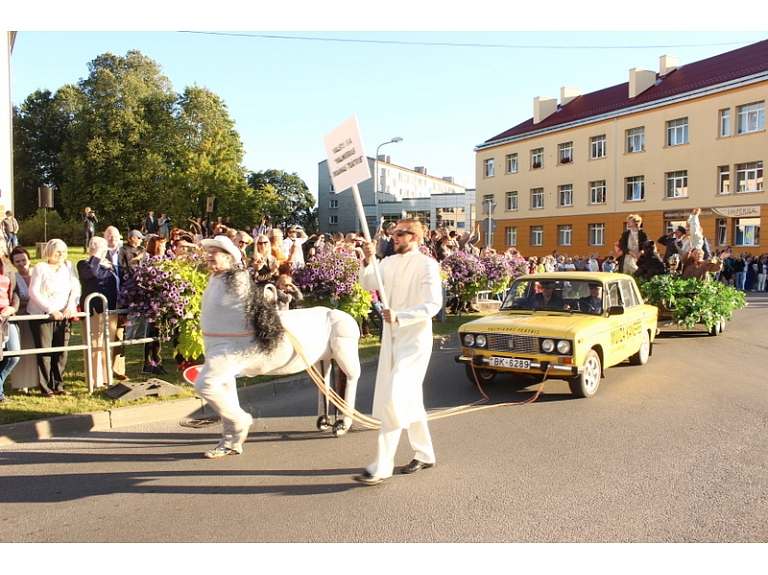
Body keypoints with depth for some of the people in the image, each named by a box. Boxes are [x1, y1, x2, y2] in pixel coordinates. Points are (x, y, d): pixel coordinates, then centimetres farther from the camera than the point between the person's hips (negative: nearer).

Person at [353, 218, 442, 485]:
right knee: (409, 399, 16)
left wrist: (400, 316, -32)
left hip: (414, 341, -8)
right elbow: (368, 284, 4)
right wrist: (368, 260, -12)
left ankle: (381, 466, -5)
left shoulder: (427, 265, -12)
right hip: (391, 338, 8)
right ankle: (424, 455, 32)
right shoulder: (389, 262, 8)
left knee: (393, 398, -13)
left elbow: (433, 305, -21)